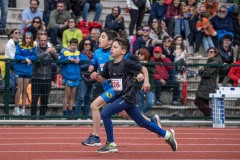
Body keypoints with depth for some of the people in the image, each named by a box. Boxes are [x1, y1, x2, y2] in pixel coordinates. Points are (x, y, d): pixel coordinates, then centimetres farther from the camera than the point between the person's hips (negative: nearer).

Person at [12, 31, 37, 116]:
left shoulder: (33, 46, 2)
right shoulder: (20, 45, -6)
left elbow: (34, 57, -5)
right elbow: (16, 56, -12)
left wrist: (26, 58, -18)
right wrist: (26, 58, -22)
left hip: (28, 70, 3)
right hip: (19, 69, -3)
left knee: (25, 90, 7)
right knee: (20, 89, -5)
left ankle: (23, 110, 10)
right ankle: (16, 108, 4)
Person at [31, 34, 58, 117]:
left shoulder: (50, 49, 9)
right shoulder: (35, 49, 0)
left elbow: (57, 58, -7)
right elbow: (36, 57, -19)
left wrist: (52, 52, -27)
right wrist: (46, 52, -29)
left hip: (47, 78, 3)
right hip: (36, 77, -3)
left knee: (45, 100, 6)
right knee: (34, 99, -6)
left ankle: (42, 116, 13)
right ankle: (33, 116, -2)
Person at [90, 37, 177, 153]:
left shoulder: (127, 63, -14)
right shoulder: (109, 65, 5)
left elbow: (143, 68, -3)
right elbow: (103, 79, 14)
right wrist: (96, 76, -5)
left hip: (127, 97, -8)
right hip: (121, 97, 8)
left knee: (105, 114, -16)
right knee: (142, 122, 16)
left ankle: (111, 144, -5)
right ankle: (167, 135, 30)